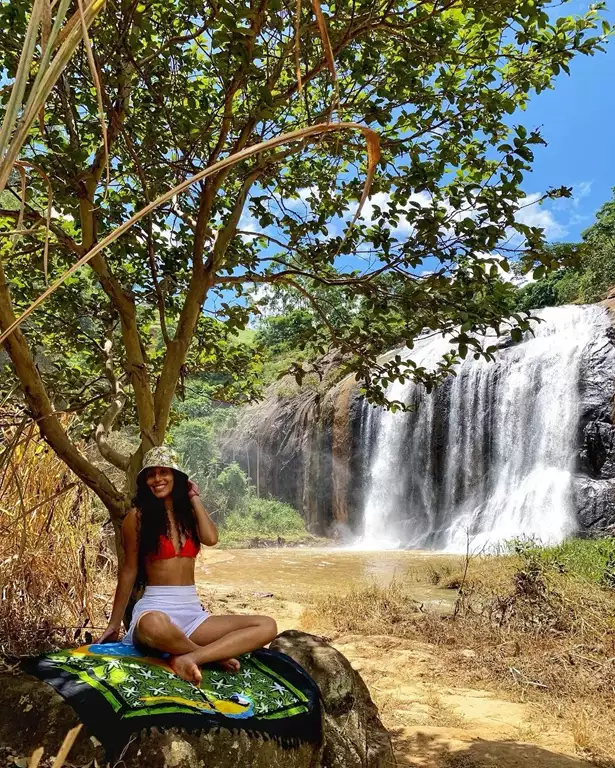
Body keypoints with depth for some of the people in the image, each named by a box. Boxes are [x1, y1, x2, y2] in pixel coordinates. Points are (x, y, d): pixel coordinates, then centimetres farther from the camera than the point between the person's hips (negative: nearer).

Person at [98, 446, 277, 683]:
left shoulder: (189, 514, 12)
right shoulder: (138, 516, -1)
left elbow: (211, 538, -9)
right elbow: (129, 571, 3)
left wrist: (194, 499, 3)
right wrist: (114, 623, 3)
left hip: (192, 611, 5)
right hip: (155, 607, -5)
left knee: (267, 626, -13)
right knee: (155, 625, -45)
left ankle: (188, 659, -26)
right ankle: (215, 656, -17)